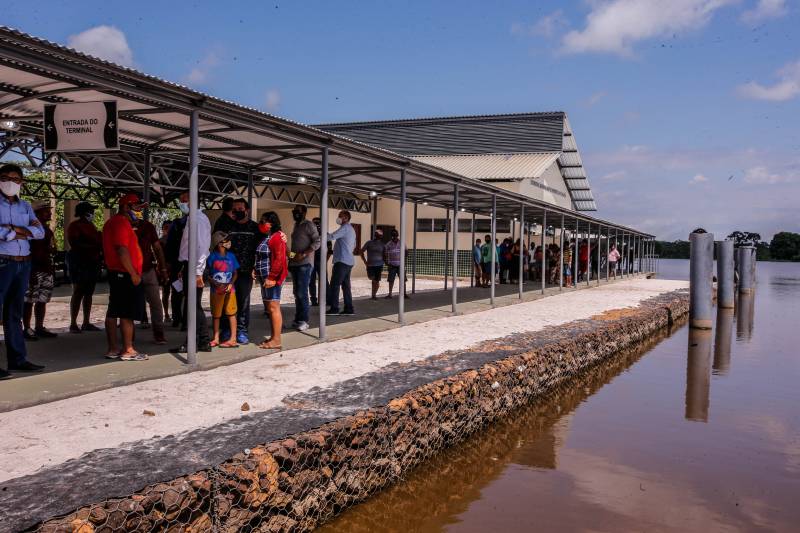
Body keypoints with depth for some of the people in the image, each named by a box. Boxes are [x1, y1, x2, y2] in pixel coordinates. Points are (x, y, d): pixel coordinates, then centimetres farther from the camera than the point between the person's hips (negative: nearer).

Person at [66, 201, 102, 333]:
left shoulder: (91, 226, 18)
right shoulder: (74, 225, -6)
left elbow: (98, 240, 25)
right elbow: (74, 243, -17)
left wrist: (100, 248, 5)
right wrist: (92, 246, -20)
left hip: (92, 262, 8)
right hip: (79, 262, -8)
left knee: (89, 293, 8)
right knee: (78, 292, -8)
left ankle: (86, 323, 13)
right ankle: (73, 324, -5)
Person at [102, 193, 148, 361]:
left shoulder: (112, 222, 19)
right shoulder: (122, 223, -14)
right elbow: (122, 251, -23)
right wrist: (133, 273, -20)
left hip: (115, 273, 11)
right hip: (126, 275, -11)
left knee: (113, 312, 10)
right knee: (127, 314, -7)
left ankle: (112, 349, 15)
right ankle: (128, 350, -3)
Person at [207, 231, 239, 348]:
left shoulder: (231, 256, 2)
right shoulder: (212, 256, -6)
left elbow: (235, 273, 7)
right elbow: (207, 274, -2)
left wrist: (231, 284, -8)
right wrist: (216, 283, -15)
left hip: (229, 289, 1)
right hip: (216, 290, -1)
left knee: (231, 313, 1)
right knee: (216, 314, 9)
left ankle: (233, 339, 6)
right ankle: (216, 338, 20)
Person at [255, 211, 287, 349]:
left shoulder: (276, 237, -13)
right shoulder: (265, 238, 18)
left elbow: (279, 259, -20)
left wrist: (272, 277, -22)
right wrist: (257, 272, 13)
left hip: (272, 278, -10)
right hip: (265, 278, 10)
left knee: (273, 307, -9)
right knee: (269, 308, 14)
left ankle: (276, 341, -7)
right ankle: (273, 337, 22)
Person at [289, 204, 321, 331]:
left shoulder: (308, 225, -7)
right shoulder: (296, 225, 18)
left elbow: (317, 242, -16)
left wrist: (303, 254, -22)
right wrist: (290, 256, 12)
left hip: (304, 264, -8)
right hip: (295, 264, 9)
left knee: (302, 293, -10)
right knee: (296, 292, 10)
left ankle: (303, 321, -5)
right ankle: (298, 319, 16)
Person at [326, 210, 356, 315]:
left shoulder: (345, 227, -10)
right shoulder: (351, 229, 20)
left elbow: (332, 236, -23)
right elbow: (354, 245, 28)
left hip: (342, 261, -10)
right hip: (348, 261, 10)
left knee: (334, 285, -8)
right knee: (346, 286, 9)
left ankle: (334, 308, -9)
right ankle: (348, 308, 8)